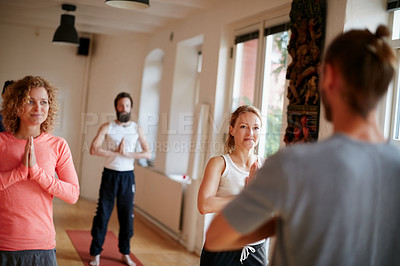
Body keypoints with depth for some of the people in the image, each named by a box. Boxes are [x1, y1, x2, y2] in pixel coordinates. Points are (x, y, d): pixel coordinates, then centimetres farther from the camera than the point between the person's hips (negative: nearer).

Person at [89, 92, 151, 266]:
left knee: (127, 215, 8)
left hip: (127, 175, 2)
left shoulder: (137, 129, 3)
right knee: (103, 214, 1)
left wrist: (127, 154, -15)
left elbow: (148, 154, -4)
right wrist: (117, 152, -17)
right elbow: (94, 149, -14)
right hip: (110, 174, -2)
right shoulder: (107, 127, -2)